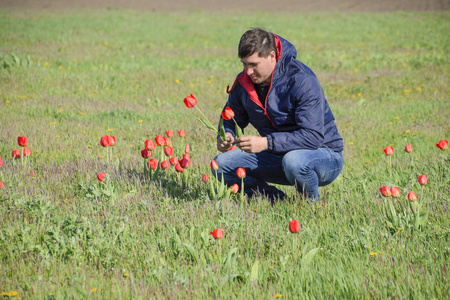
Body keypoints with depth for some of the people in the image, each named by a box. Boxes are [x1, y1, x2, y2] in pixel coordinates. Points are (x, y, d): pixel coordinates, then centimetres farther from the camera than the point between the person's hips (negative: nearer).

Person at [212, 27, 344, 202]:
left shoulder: (301, 80, -23)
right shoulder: (244, 81, -3)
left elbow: (313, 136, -30)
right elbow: (231, 117, 14)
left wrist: (266, 143, -39)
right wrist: (226, 135, -12)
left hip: (324, 156, -6)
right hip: (279, 155, 6)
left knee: (293, 161, -41)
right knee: (221, 164, -10)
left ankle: (313, 204, -10)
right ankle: (276, 201, -1)